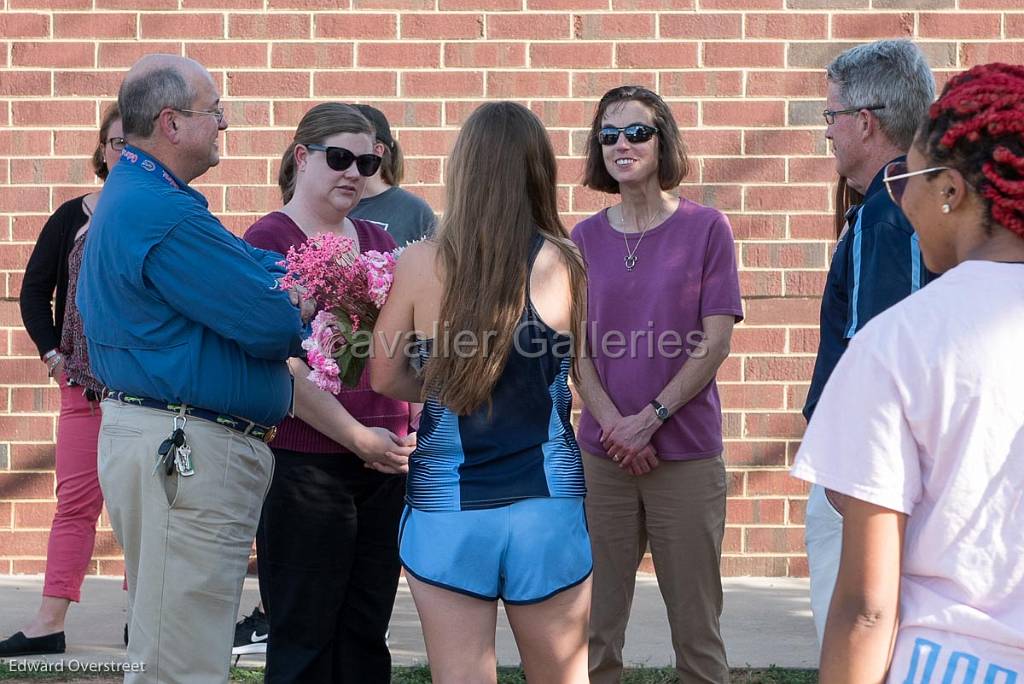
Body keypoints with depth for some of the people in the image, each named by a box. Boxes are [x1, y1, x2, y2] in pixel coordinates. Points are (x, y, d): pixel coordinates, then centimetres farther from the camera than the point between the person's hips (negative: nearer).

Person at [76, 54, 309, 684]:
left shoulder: (134, 196, 16)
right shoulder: (164, 215, -20)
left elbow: (254, 266, 13)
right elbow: (273, 324, -20)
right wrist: (304, 302, 1)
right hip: (186, 451, -11)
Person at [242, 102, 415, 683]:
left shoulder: (379, 242, 14)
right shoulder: (269, 240, -6)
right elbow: (284, 363, -13)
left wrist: (412, 436, 2)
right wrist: (360, 438, -14)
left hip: (386, 464, 6)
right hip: (306, 467, -6)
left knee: (366, 636, 10)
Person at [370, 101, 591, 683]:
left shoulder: (422, 263, -5)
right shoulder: (562, 263, -5)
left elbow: (385, 378, 3)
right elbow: (576, 368, 5)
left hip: (446, 506, 0)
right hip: (547, 503, 0)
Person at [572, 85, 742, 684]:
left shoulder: (705, 228, -1)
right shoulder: (586, 238, 8)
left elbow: (715, 344, -5)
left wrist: (651, 417, -12)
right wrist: (614, 425, -9)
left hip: (687, 454, -3)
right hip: (601, 454, 3)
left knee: (695, 623, 2)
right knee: (595, 627, 5)